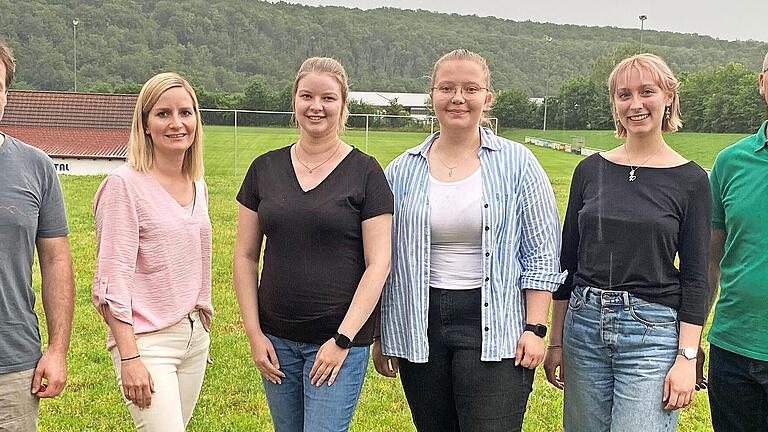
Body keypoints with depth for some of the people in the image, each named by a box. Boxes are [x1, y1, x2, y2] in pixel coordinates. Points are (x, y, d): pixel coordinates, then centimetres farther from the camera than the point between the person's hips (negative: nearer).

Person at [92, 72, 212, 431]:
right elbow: (112, 281, -14)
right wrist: (129, 358, -17)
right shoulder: (124, 184, -12)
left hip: (195, 335, 7)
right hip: (147, 341, -7)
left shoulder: (198, 185, 9)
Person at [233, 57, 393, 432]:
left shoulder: (364, 172, -5)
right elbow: (245, 256, 7)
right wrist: (254, 333, 1)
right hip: (276, 340, 4)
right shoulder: (265, 169, 5)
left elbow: (378, 264, -7)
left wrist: (343, 340, -12)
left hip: (339, 339, -4)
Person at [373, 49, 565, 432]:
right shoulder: (402, 171, 6)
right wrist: (380, 336, 10)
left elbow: (543, 254, 1)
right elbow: (384, 258, 11)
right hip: (419, 328, 3)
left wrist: (535, 328, -7)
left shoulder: (518, 164, 0)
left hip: (494, 328, -3)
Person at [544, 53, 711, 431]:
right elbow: (568, 260, 9)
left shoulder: (690, 180, -3)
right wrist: (556, 340, 9)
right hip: (584, 324, 3)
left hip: (652, 333, -3)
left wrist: (687, 358, -9)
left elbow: (694, 277, -2)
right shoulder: (590, 170, 5)